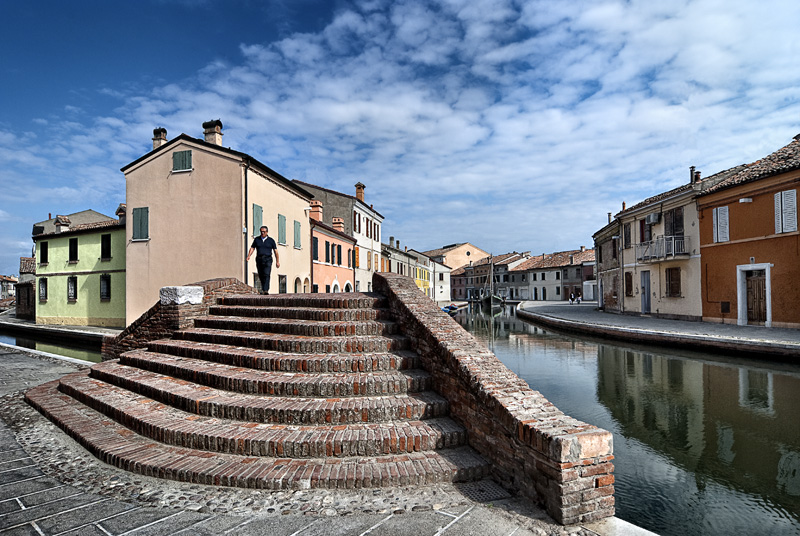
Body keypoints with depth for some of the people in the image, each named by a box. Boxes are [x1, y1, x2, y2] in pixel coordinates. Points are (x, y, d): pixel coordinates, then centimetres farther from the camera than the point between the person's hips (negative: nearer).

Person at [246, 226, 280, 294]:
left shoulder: (271, 240, 5)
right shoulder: (256, 239, 10)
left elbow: (275, 251, 6)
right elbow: (252, 248, 9)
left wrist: (277, 261, 3)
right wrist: (248, 256, -8)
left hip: (267, 259, -3)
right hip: (259, 259, 3)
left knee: (266, 274, -16)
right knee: (261, 275, 4)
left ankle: (266, 290, -23)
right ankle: (263, 289, 16)